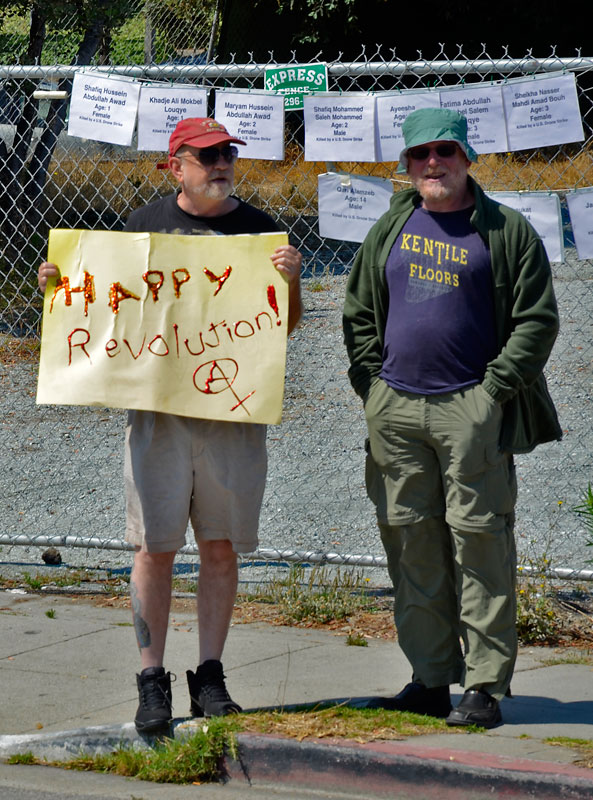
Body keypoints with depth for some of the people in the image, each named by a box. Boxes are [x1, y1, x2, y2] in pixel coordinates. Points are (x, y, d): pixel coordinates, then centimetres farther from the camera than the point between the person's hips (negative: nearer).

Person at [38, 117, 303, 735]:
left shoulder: (258, 229, 7)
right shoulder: (145, 224, 8)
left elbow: (288, 325, 7)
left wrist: (290, 280, -12)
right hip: (157, 405, 0)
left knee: (220, 547, 5)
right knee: (155, 547, -2)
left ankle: (209, 676, 13)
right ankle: (152, 681, 3)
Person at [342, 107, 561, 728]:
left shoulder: (507, 231, 2)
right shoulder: (390, 230, 14)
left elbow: (537, 320, -1)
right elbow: (359, 312, 20)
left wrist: (495, 388, -8)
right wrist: (371, 384, 8)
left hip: (472, 409, -4)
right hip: (395, 409, 4)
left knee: (479, 538, -5)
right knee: (411, 542, 5)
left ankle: (484, 684, -3)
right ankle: (430, 678, 13)